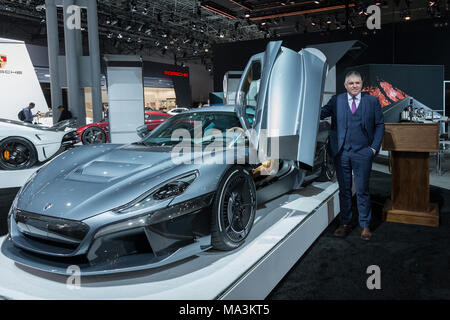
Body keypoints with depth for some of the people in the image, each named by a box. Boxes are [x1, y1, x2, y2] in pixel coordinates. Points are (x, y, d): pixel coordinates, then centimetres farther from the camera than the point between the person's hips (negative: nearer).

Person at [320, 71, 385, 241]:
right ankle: (345, 223, 22)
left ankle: (365, 225, 19)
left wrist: (374, 147, -1)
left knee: (362, 190, 5)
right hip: (341, 152, 1)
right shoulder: (336, 101, 7)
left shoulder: (372, 101, 6)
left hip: (362, 153, -1)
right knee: (344, 190, 10)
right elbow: (321, 113, -3)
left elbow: (380, 125, 7)